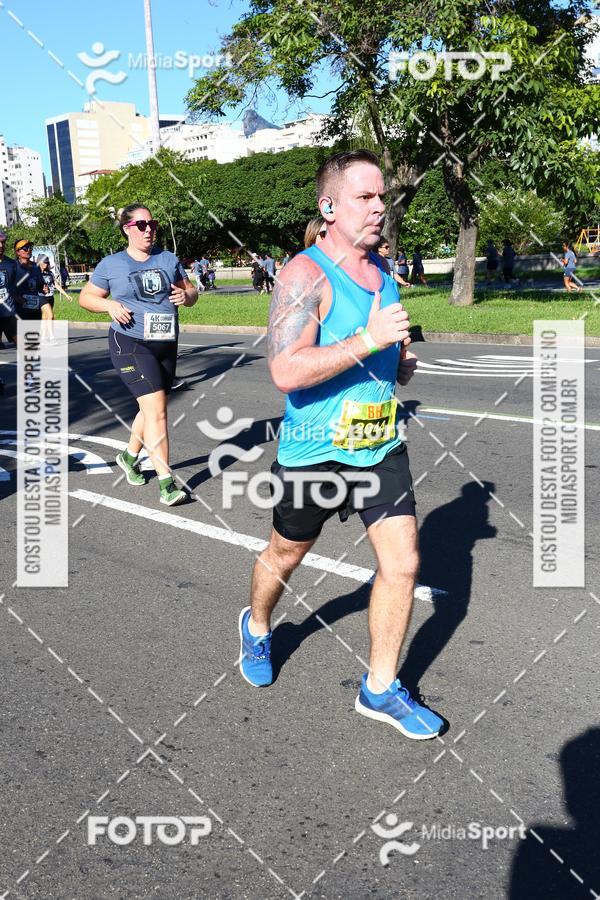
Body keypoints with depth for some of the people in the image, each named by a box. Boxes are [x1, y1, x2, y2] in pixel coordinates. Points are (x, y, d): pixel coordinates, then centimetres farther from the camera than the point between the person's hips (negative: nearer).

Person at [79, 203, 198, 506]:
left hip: (166, 345, 5)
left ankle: (129, 456, 42)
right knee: (156, 409, -17)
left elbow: (191, 292, 15)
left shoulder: (168, 259, 8)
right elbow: (86, 296, 7)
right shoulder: (111, 264, -1)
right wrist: (110, 305, -12)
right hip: (131, 344, -5)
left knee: (152, 408, 17)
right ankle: (166, 484, -15)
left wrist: (185, 295, -9)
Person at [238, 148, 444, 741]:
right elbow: (285, 371, -28)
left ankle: (380, 690, 18)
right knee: (285, 556, 16)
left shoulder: (382, 270, 7)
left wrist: (401, 362, 2)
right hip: (314, 452, -6)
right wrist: (369, 340, -31)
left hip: (381, 448, 6)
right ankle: (257, 627, 48)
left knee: (402, 563, 0)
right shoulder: (305, 274, -18)